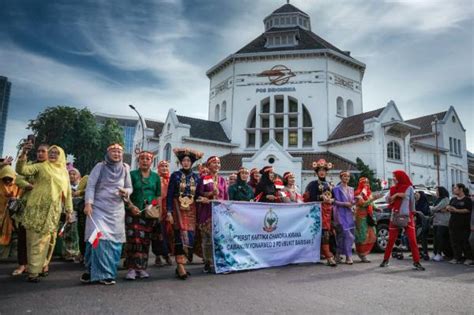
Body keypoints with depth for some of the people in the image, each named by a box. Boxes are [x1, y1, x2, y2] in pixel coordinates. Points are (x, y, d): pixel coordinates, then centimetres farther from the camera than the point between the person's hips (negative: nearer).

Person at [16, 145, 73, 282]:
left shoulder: (64, 171, 14)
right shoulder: (41, 167, 4)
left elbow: (67, 192, 15)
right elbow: (21, 170, -11)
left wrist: (69, 210, 11)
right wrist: (23, 155, -26)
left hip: (53, 210, 4)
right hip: (38, 208, -4)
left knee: (47, 239, 9)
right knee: (35, 239, -4)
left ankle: (42, 266, 22)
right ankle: (33, 271, 0)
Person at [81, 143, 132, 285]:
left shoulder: (125, 169, 7)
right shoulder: (100, 166, -1)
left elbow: (130, 188, 13)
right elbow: (90, 186, -6)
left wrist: (126, 192, -10)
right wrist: (88, 203, -17)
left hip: (116, 210, 3)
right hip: (99, 208, -3)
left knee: (114, 241, 2)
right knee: (97, 238, -11)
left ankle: (107, 273, 14)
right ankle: (92, 271, 4)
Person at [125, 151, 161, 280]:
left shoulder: (155, 177, 11)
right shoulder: (132, 174, 4)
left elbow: (158, 197, 12)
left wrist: (159, 212, 3)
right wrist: (131, 206, -14)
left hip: (150, 213, 2)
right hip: (133, 212, -2)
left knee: (145, 240, 5)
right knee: (133, 240, -9)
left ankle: (142, 267, 14)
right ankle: (132, 268, -2)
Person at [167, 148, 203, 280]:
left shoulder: (196, 177, 11)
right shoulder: (175, 175, 2)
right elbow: (169, 195, -3)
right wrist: (169, 211, -10)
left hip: (191, 209, 4)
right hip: (178, 208, -4)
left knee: (190, 236, 2)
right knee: (182, 236, -13)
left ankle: (180, 265, 13)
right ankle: (180, 266, -9)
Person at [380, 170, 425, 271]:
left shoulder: (409, 188, 0)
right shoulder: (393, 188, 9)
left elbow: (412, 202, 5)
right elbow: (388, 199, -1)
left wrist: (412, 213, 8)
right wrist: (396, 195, -15)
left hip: (407, 217, -2)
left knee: (412, 240, -6)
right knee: (391, 240, 5)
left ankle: (416, 262, 2)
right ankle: (386, 259, 16)